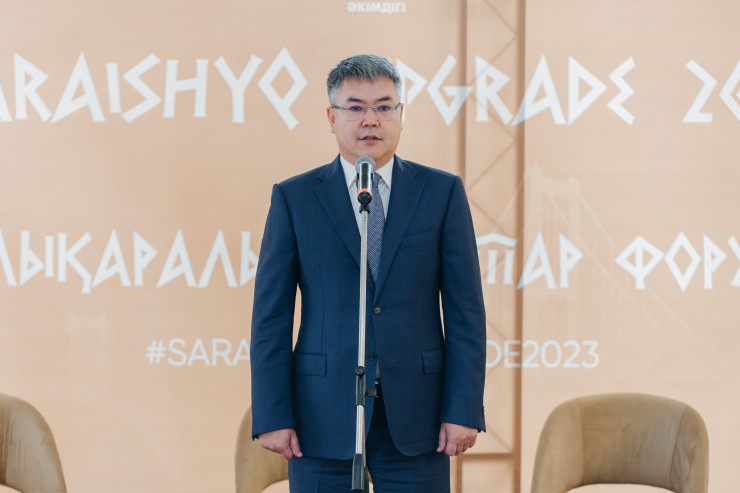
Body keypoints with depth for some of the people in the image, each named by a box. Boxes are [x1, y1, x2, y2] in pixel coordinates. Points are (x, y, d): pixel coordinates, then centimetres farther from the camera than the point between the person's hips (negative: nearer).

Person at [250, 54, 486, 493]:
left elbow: (465, 309, 2)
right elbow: (271, 315, 2)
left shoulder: (443, 193, 5)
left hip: (415, 419, 0)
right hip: (323, 416, 0)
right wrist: (271, 417, -6)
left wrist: (464, 410, -5)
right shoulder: (294, 198, 4)